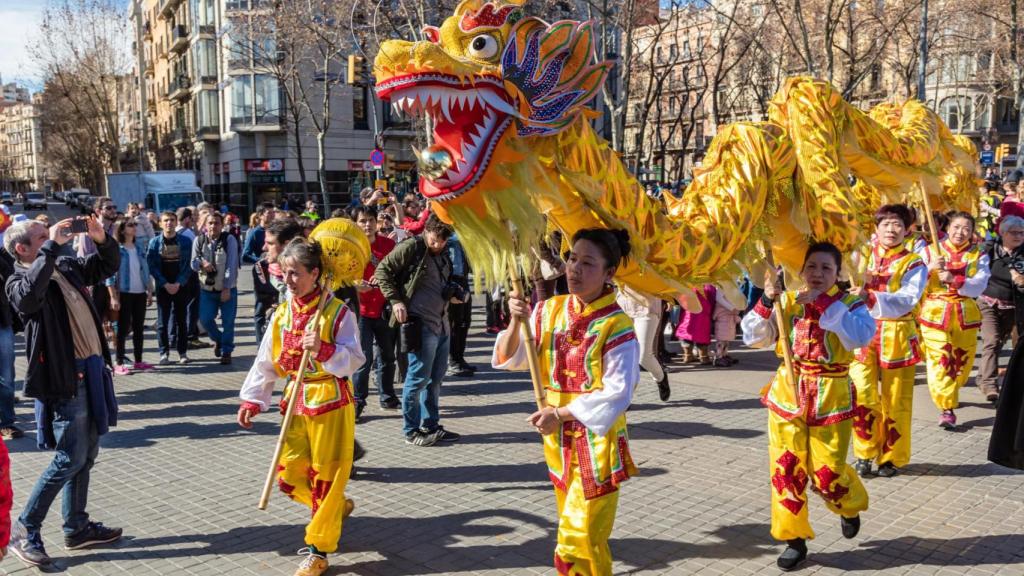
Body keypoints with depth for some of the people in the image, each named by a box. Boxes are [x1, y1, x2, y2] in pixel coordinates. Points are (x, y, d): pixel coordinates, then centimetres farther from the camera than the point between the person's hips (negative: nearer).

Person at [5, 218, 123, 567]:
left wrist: (101, 240, 3)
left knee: (86, 456, 15)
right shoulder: (19, 282, -10)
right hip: (65, 378, -8)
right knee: (70, 459, -5)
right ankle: (24, 530, 10)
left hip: (90, 371, 8)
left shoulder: (66, 265, 11)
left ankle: (76, 528, 27)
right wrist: (51, 246, -30)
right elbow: (30, 294, -35)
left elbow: (108, 266, 24)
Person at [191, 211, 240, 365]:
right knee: (205, 319, 2)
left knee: (228, 322, 0)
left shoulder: (229, 240, -9)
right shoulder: (199, 240, 0)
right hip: (207, 288, 3)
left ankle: (226, 352, 17)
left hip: (227, 288, -3)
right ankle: (218, 340, 32)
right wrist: (201, 263, -22)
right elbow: (193, 263, 3)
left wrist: (227, 288, -18)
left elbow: (231, 265, -14)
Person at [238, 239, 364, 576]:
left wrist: (323, 349, -30)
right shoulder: (282, 314, 5)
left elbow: (354, 360, -15)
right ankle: (337, 508, 34)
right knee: (289, 476, 8)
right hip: (297, 402, 6)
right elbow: (266, 361, 9)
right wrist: (251, 399, 4)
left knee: (326, 476, 1)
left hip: (331, 402, -6)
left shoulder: (337, 312, -11)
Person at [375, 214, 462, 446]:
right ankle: (411, 430, 9)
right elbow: (383, 270, -9)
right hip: (419, 323, -8)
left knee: (436, 377, 14)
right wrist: (395, 301, -16)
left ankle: (431, 425, 25)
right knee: (418, 377, -3)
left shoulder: (443, 253, 15)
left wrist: (453, 293, 10)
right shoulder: (411, 248, -9)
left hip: (441, 322, 8)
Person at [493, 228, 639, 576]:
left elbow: (616, 394, -18)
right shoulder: (550, 311, 1)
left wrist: (560, 414, -19)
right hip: (559, 439, 6)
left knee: (580, 538, -5)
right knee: (573, 530, 18)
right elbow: (509, 359, 2)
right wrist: (517, 323, -16)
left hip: (596, 441, -6)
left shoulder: (616, 326, -15)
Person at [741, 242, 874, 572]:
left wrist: (824, 303, -27)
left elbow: (860, 336, -26)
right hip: (788, 394, 3)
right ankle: (794, 539, 21)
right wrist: (766, 304, -17)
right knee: (786, 470, 5)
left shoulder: (850, 304, -4)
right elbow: (753, 338, -2)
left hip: (831, 398, -2)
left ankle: (851, 507, 39)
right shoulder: (786, 302, 2)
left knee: (828, 474, 3)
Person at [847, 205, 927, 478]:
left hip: (896, 337, -1)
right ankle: (865, 453, 14)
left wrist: (870, 297, -29)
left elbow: (907, 300, -16)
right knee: (862, 399, -5)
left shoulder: (913, 263, 0)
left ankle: (891, 457, 22)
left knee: (895, 402, 6)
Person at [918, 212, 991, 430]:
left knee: (962, 361, 13)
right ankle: (947, 408, -12)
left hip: (965, 315, 2)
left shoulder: (978, 256, 4)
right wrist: (930, 268, -20)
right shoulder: (930, 251, 3)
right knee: (939, 361, -13)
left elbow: (979, 287, -11)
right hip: (935, 313, -2)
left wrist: (954, 280, -26)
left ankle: (950, 394, 39)